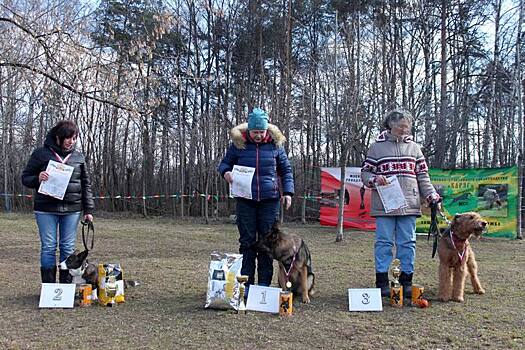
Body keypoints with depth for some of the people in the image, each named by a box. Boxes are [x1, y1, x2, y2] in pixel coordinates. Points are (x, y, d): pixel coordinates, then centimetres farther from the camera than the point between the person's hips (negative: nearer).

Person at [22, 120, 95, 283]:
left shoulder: (78, 157, 9)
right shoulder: (41, 153, 1)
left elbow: (86, 184, 12)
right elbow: (25, 178, 5)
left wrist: (88, 210, 6)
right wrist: (38, 179, -18)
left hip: (72, 209, 2)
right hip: (46, 209, -2)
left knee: (68, 248, 5)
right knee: (48, 247, 0)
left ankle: (66, 286, 14)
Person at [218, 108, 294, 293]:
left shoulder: (275, 144, 3)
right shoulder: (238, 144, 1)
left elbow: (286, 170, 10)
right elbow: (225, 162, 12)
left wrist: (288, 192, 0)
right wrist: (225, 172, -11)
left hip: (270, 199, 0)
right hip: (245, 200, 0)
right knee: (247, 241, 2)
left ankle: (264, 284, 13)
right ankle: (246, 284, 9)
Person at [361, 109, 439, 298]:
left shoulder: (414, 147, 13)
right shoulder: (377, 147, 6)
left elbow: (422, 176, 13)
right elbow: (365, 172, 6)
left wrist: (431, 195, 2)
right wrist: (374, 179, -15)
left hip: (409, 204, 3)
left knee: (408, 243, 5)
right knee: (384, 242, 0)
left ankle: (406, 281, 14)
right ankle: (382, 281, 7)